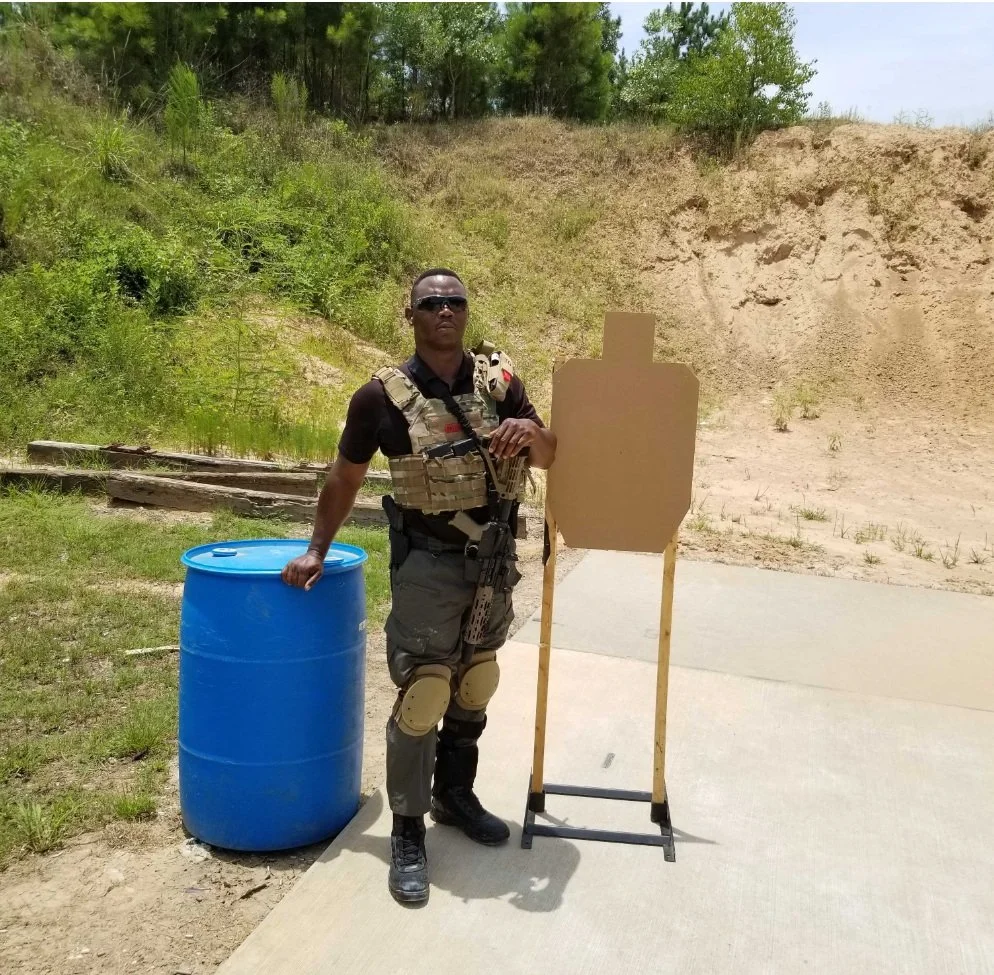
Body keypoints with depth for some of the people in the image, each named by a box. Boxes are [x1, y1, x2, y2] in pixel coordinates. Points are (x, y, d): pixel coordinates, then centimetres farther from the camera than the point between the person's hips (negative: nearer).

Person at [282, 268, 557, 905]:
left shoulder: (500, 378, -2)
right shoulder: (383, 395, -10)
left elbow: (548, 458, 1)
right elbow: (346, 477, 1)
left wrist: (532, 432, -21)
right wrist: (317, 551, 3)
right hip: (428, 564, -4)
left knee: (474, 685, 18)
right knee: (422, 695, -4)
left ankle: (454, 794, 39)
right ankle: (408, 834, 13)